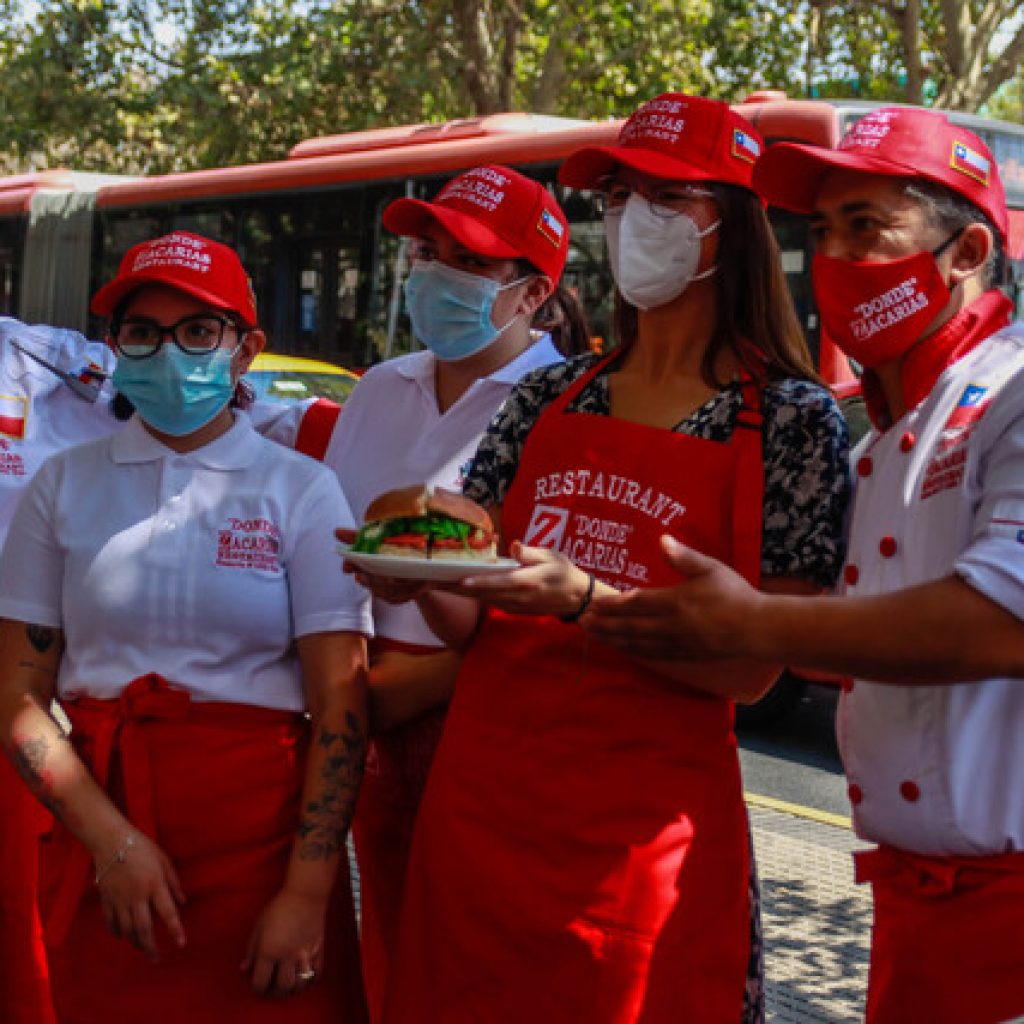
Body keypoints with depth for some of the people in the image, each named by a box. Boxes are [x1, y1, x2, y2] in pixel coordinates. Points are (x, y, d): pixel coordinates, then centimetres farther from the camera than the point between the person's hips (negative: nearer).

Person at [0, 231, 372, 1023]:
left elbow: (340, 708, -6)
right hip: (98, 814, 2)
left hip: (261, 829, -1)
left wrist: (307, 891, -13)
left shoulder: (302, 490, -1)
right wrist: (111, 840, -10)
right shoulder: (65, 485, 5)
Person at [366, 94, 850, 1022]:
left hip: (643, 831, -4)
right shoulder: (547, 399, 9)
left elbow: (752, 667, -10)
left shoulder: (793, 417, -5)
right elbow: (472, 624, 9)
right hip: (479, 803, 4)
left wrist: (579, 601, -24)